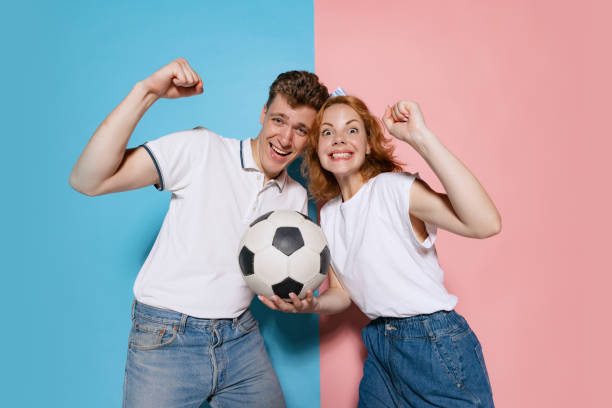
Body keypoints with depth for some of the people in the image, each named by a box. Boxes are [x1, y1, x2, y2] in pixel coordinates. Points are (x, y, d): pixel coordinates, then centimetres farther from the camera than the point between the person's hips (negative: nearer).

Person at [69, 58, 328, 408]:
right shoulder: (200, 149, -12)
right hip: (167, 339, -4)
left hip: (240, 337, 5)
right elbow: (88, 181, -20)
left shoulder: (297, 198, 5)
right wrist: (146, 92, -26)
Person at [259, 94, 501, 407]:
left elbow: (486, 224, -32)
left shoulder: (395, 188, -16)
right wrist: (310, 305, -10)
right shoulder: (328, 213, 6)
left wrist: (421, 137, -35)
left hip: (436, 347, -6)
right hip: (380, 351, 7)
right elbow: (342, 293, 11)